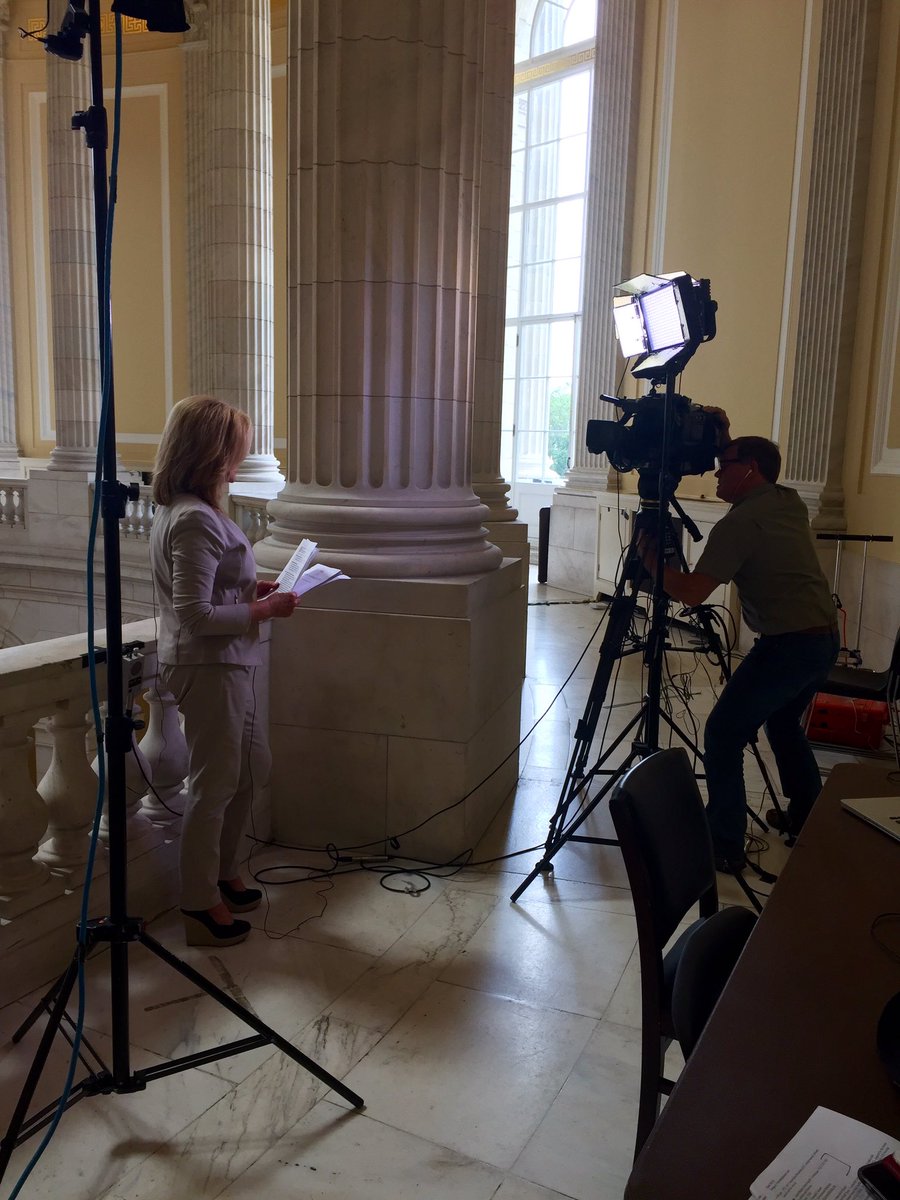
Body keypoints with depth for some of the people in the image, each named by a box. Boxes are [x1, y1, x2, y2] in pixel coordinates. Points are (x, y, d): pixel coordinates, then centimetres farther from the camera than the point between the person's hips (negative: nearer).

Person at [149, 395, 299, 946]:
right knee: (215, 785, 4)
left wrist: (252, 588, 8)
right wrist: (265, 610, -16)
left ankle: (223, 875, 37)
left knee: (251, 768, 21)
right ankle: (201, 905, 21)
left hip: (229, 664, 10)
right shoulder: (194, 520, -22)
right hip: (209, 667, -10)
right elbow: (196, 615, -25)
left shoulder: (183, 510, 9)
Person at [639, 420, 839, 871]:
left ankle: (724, 844, -1)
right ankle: (807, 817, 40)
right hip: (825, 638, 10)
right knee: (782, 721, 29)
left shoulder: (739, 523, -14)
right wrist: (727, 439, 24)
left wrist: (649, 559, -4)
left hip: (788, 644, -10)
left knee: (723, 733, -3)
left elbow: (691, 591, -19)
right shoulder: (789, 502, 11)